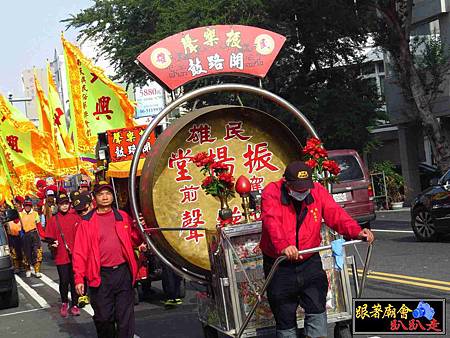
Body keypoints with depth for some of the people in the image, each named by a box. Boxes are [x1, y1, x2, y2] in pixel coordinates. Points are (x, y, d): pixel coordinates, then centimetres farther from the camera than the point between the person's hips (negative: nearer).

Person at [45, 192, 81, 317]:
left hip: (75, 255, 1)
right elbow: (48, 237, 4)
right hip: (61, 256, -1)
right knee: (64, 281, 2)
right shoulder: (53, 220, 2)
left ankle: (74, 305, 16)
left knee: (75, 281, 4)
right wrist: (53, 242, -15)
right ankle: (64, 303, 23)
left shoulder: (76, 218, 4)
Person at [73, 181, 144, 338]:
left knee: (125, 316, 5)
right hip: (101, 276, -1)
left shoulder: (123, 217, 8)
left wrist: (138, 229, -10)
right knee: (103, 317, 7)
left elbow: (134, 242, 10)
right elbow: (80, 251, -1)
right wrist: (79, 278, -7)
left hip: (123, 272, 1)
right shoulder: (87, 221, 1)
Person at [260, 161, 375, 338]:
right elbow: (272, 222, -30)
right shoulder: (272, 192, -13)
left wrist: (356, 232, -33)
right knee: (285, 319, 7)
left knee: (317, 309, -6)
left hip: (310, 262, 2)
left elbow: (336, 214, -14)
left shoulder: (318, 192, -2)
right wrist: (283, 245, -49)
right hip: (279, 265, -2)